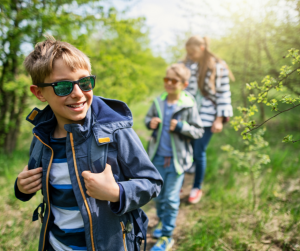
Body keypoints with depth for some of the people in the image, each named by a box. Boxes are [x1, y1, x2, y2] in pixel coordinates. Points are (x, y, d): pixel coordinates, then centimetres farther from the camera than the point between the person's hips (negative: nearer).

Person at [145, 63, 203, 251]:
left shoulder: (189, 105, -12)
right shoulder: (158, 102, -1)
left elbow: (198, 131, -7)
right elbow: (148, 117, 15)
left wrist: (181, 127, -22)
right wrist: (150, 122, -8)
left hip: (177, 159, -4)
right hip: (158, 157, 4)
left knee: (171, 199, 5)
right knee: (158, 195, 18)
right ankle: (163, 223, 44)